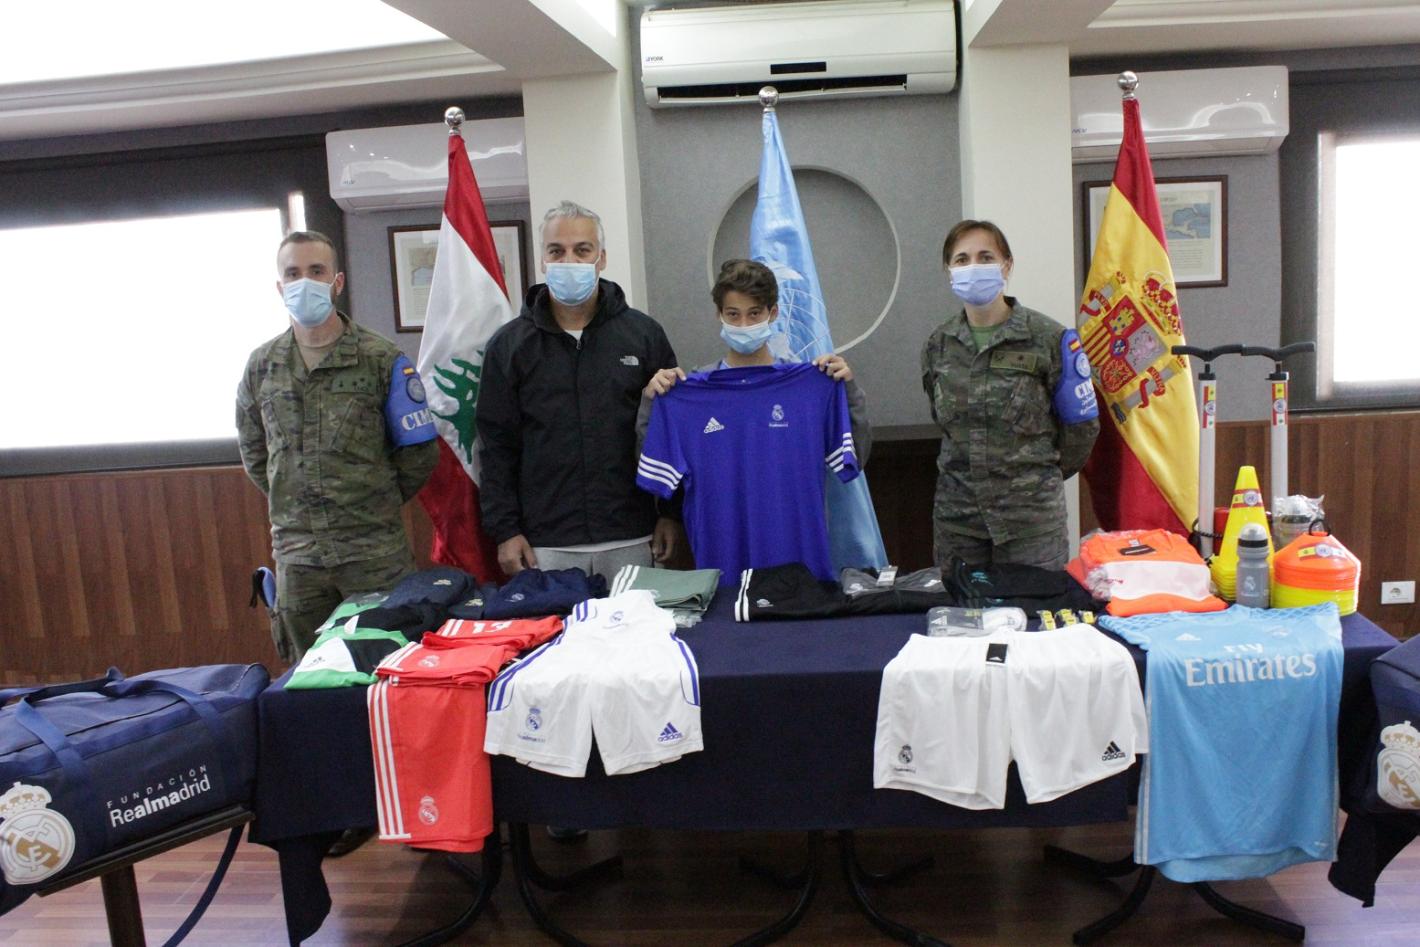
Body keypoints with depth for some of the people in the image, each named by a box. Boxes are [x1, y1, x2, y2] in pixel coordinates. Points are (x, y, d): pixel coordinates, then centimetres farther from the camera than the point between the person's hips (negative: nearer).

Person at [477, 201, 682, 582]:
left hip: (630, 540, 1)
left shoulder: (644, 334, 3)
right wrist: (505, 531, -2)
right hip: (545, 545, 0)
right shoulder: (508, 345, 3)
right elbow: (496, 446, 3)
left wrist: (672, 514, 3)